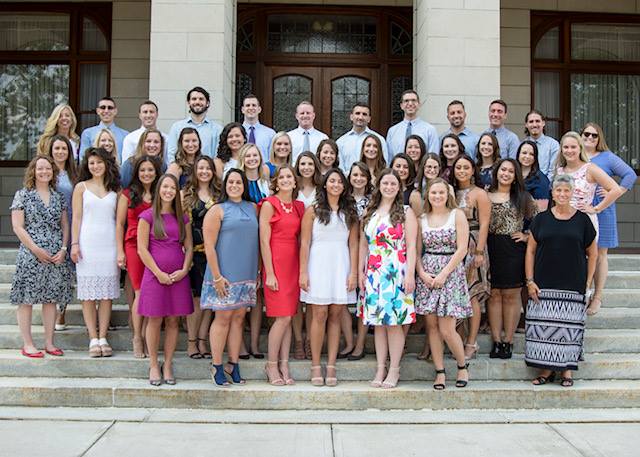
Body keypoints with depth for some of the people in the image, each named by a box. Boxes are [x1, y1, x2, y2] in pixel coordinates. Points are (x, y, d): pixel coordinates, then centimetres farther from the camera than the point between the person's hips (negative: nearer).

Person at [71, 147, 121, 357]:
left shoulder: (115, 189, 10)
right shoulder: (81, 187, 7)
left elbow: (119, 218, 8)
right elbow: (76, 217, 4)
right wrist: (75, 244, -5)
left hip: (110, 243, 1)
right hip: (88, 243, -1)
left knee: (107, 293, 1)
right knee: (89, 293, -1)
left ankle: (103, 338, 7)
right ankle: (93, 339, 4)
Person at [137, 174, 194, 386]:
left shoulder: (182, 218, 10)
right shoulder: (148, 216, -1)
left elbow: (189, 247, 10)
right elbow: (142, 249, -5)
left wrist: (184, 270, -6)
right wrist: (159, 272, -11)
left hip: (179, 276, 3)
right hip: (155, 275, -3)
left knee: (173, 321, 5)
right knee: (155, 320, 2)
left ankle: (168, 365, 15)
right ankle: (153, 365, 13)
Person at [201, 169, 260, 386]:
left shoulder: (252, 208, 11)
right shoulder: (217, 210, -4)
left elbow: (257, 241, 14)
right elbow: (209, 246, -9)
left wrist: (257, 272, 10)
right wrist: (217, 276, -14)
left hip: (247, 275, 5)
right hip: (224, 275, -5)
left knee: (239, 318, 8)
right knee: (223, 318, 0)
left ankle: (233, 365, 17)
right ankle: (216, 367, 10)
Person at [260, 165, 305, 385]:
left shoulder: (299, 207, 13)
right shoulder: (269, 204, -4)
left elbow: (300, 239, 14)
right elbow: (264, 241, -8)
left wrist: (302, 270, 7)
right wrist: (269, 274, -13)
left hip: (293, 264, 6)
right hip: (275, 263, -5)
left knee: (288, 317, 6)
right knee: (283, 317, -8)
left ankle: (284, 366, 13)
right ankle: (271, 365, 6)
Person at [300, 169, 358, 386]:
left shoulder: (349, 213, 12)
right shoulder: (313, 211, 5)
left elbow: (353, 244, 8)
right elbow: (305, 243, 1)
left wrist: (353, 272, -1)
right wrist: (303, 272, -6)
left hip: (341, 267, 2)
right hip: (318, 265, -2)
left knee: (336, 316, 2)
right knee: (320, 315, -3)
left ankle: (331, 366, 7)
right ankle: (316, 366, 5)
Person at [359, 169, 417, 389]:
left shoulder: (406, 213, 1)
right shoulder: (370, 213, 13)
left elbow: (411, 246, -5)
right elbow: (364, 244, 15)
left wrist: (410, 274, -12)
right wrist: (360, 271, 10)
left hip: (397, 273, -4)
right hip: (373, 273, 4)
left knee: (395, 321, -3)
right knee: (377, 321, 7)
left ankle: (394, 370, 8)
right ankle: (380, 369, 15)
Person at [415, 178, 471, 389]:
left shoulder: (457, 215, 0)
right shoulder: (422, 219, 10)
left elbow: (462, 249, -6)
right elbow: (417, 250, 9)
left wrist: (443, 274, -12)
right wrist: (422, 273, -7)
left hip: (451, 272, -3)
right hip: (426, 275, 4)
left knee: (446, 330, -6)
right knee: (432, 325, 3)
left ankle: (463, 366, 18)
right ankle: (439, 371, 14)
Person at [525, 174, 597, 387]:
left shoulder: (582, 220, 4)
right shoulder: (541, 219, 5)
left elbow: (592, 253, 8)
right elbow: (530, 250, 6)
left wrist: (588, 282, 1)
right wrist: (530, 281, -1)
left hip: (573, 286, -1)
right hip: (544, 285, 1)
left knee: (569, 326, 2)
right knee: (544, 326, 0)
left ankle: (567, 370, 13)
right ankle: (547, 369, 11)